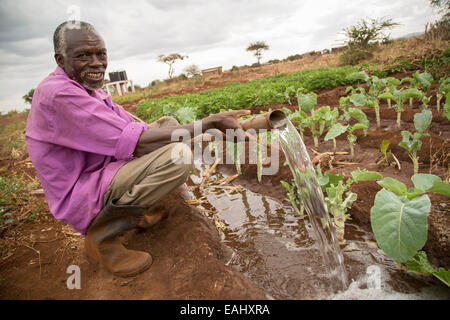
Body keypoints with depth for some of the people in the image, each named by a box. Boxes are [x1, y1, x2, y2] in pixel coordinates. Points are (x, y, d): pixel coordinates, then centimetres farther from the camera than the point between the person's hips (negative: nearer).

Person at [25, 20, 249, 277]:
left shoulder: (90, 89, 10)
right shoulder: (58, 92, -23)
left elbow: (131, 126, 7)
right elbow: (133, 141, -29)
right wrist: (209, 123, -28)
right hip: (82, 196, -10)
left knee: (169, 123, 8)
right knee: (179, 156, -31)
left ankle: (134, 212, 7)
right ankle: (102, 235, -11)